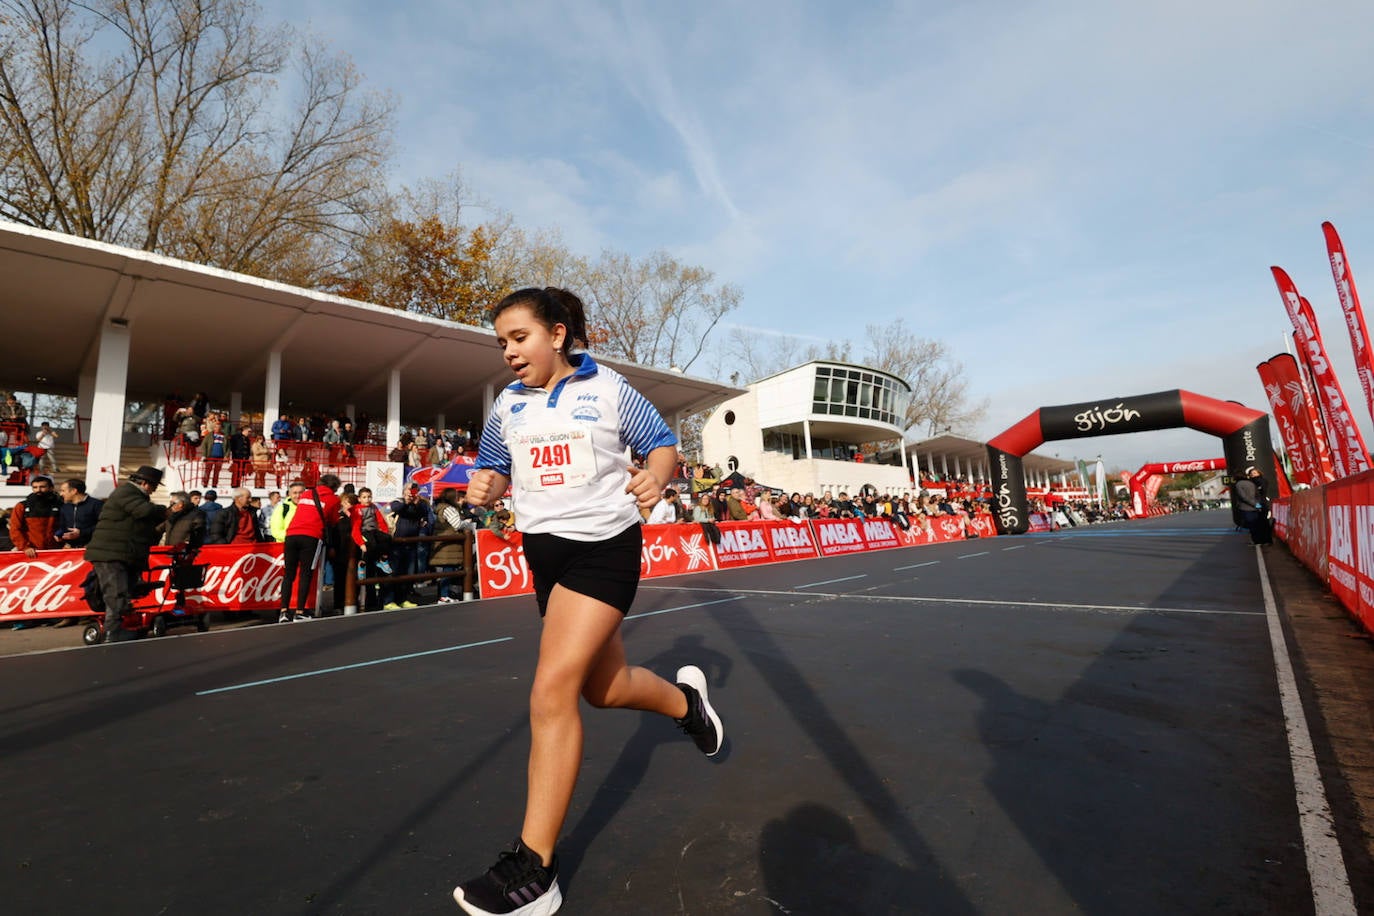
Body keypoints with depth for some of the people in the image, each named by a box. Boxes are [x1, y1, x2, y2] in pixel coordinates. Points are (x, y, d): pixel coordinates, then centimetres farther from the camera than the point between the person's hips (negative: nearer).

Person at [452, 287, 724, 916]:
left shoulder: (609, 389, -6)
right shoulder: (508, 404, 7)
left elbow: (662, 443, -1)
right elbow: (495, 468, 16)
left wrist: (655, 476, -24)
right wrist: (486, 486, -8)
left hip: (604, 546, -6)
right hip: (543, 550, 6)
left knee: (552, 690, -14)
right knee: (605, 687, 15)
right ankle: (686, 698, 48)